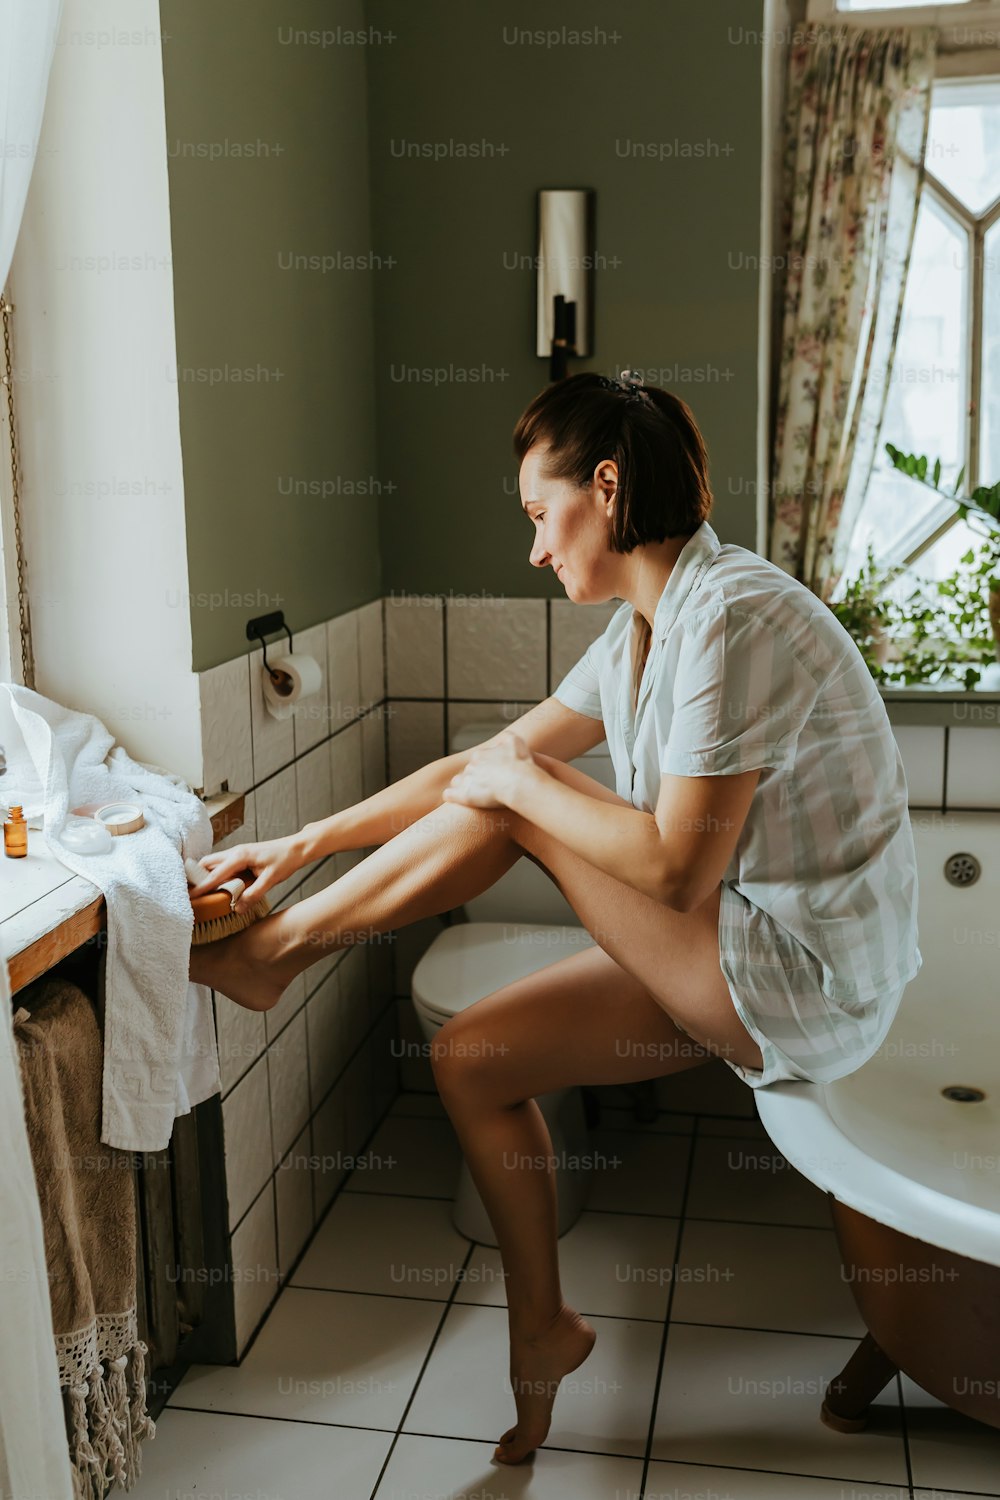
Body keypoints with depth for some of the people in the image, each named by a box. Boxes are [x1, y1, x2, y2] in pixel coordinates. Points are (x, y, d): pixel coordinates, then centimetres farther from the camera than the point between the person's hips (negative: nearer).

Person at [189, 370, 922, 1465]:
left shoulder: (731, 618, -22)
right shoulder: (643, 630, 8)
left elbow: (678, 868, -25)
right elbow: (491, 760, 10)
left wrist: (522, 784, -13)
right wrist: (308, 842, 9)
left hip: (803, 984, -9)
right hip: (737, 965, 9)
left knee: (514, 806, -12)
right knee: (471, 1058, 4)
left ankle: (273, 949, 4)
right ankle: (540, 1329, 19)